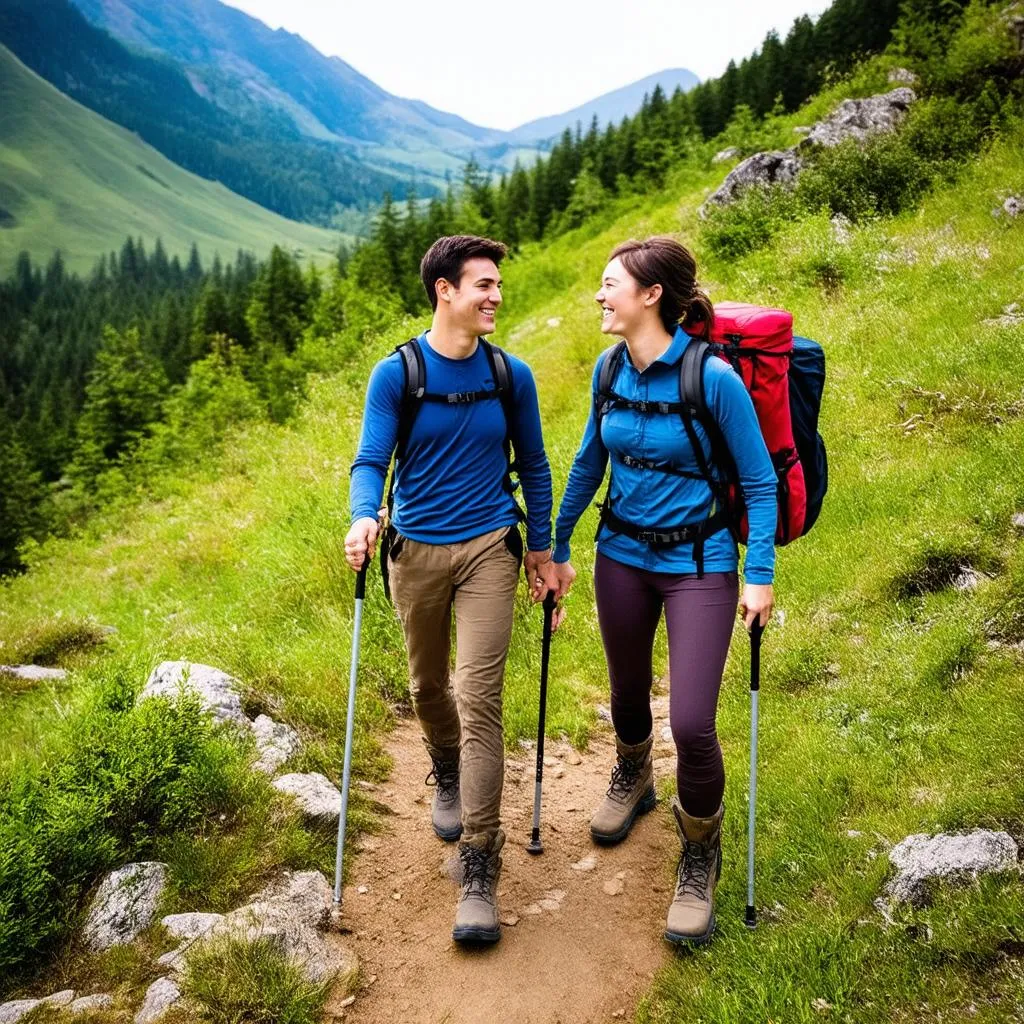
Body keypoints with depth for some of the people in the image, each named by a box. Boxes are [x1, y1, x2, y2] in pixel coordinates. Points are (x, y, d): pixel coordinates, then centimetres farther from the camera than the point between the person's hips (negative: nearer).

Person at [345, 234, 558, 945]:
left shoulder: (511, 375, 1)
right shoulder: (396, 373, -4)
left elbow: (534, 465, 9)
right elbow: (371, 460, -9)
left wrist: (543, 550, 10)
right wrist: (364, 518, -30)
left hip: (488, 549, -1)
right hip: (416, 552, 1)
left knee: (480, 697, -9)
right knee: (428, 686, 17)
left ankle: (480, 868, -4)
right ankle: (449, 775, 49)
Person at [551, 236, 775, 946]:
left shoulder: (713, 378, -19)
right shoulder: (610, 369, -3)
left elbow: (759, 481, -11)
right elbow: (590, 461, 10)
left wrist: (760, 576, -14)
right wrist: (558, 547, 14)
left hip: (699, 564, -5)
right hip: (622, 556, 5)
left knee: (691, 723, -9)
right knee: (628, 693, 20)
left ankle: (700, 860, 19)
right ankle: (632, 777, 54)